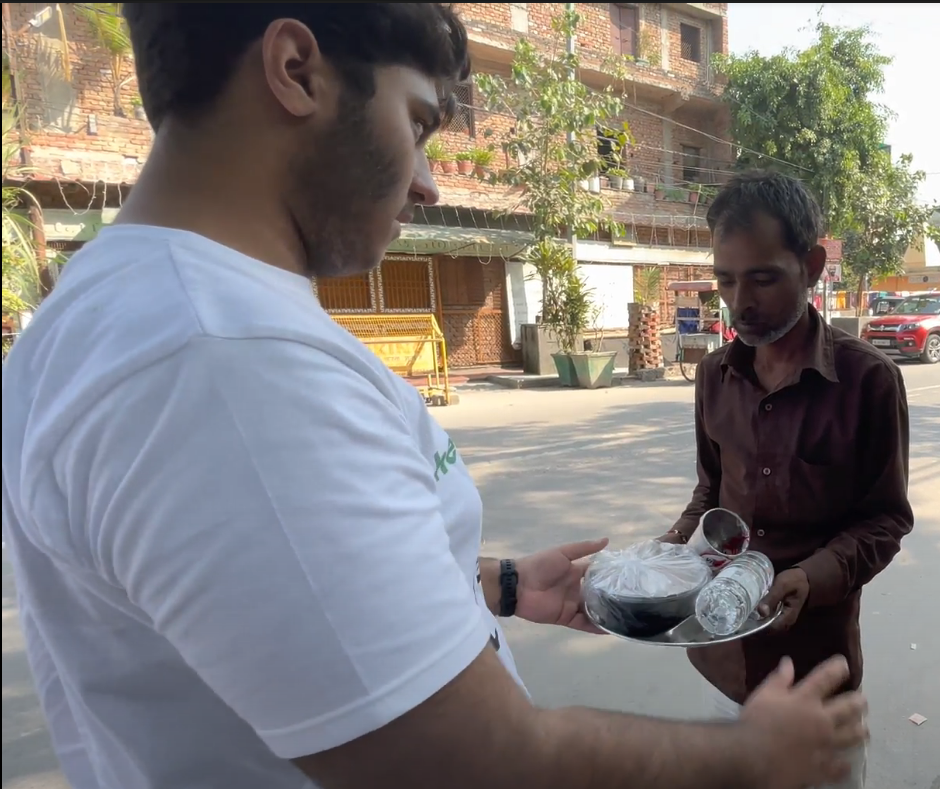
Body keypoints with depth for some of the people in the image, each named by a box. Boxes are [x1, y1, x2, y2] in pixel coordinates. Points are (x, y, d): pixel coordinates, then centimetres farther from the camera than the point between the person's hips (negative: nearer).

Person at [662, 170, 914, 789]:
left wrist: (813, 578, -25)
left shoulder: (869, 379, -15)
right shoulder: (715, 375, -2)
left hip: (816, 645, -4)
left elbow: (887, 518, -8)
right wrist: (680, 543, -8)